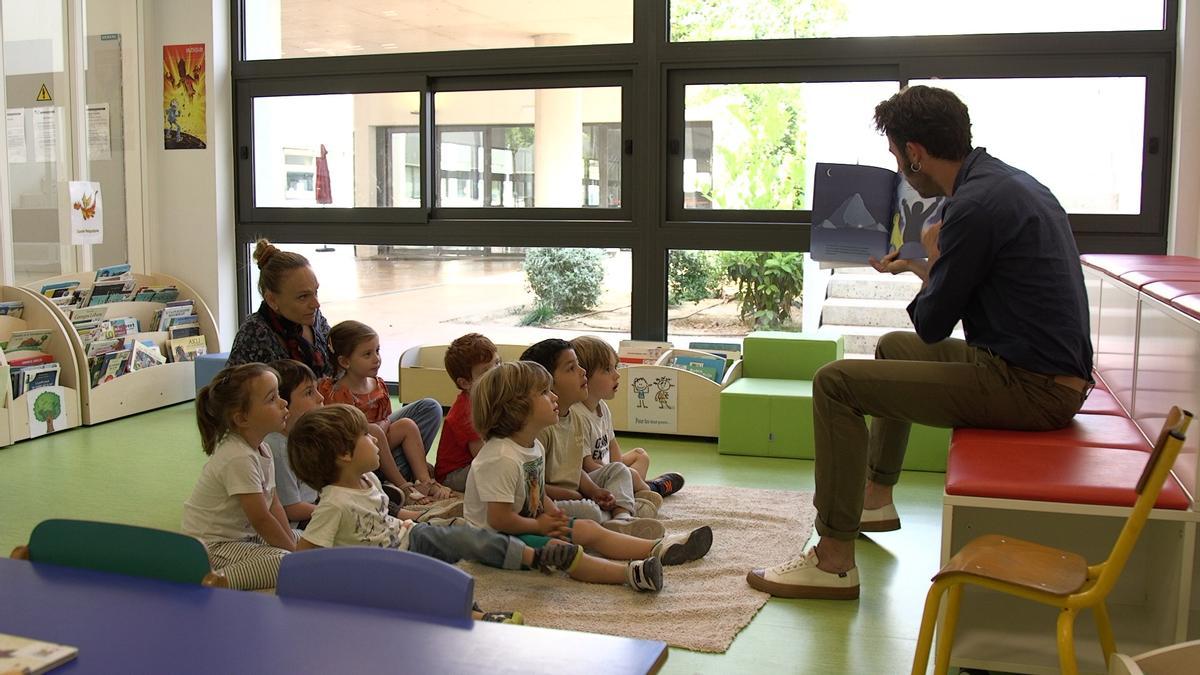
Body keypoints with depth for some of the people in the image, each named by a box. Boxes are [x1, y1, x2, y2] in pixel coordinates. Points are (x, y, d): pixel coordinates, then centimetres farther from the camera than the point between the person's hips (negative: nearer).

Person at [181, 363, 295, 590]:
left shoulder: (261, 449, 4)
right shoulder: (239, 458, -25)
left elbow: (274, 505, 5)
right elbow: (261, 520, -21)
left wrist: (294, 545, -2)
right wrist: (294, 552, -11)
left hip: (245, 536, 10)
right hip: (214, 546, -10)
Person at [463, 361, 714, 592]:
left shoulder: (534, 447, 6)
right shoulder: (501, 458, -27)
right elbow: (498, 519, -27)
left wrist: (553, 515, -3)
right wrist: (540, 526, -15)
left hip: (531, 523, 11)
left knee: (588, 529, 3)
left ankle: (658, 548, 1)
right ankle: (630, 573, -47)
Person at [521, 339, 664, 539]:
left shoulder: (575, 420, 9)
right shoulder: (540, 427, -20)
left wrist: (594, 491, -3)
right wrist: (577, 497, -16)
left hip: (574, 495, 10)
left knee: (618, 469, 12)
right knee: (589, 511, -37)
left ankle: (622, 515, -14)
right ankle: (621, 516, -8)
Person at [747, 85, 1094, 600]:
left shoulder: (976, 204, -21)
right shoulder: (1008, 181, 11)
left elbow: (932, 324, -14)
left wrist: (932, 262, 3)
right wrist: (920, 265, 33)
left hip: (1029, 388, -10)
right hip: (1052, 371, 11)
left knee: (836, 383, -13)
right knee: (895, 348, 30)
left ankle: (833, 560, -7)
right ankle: (875, 497, 42)